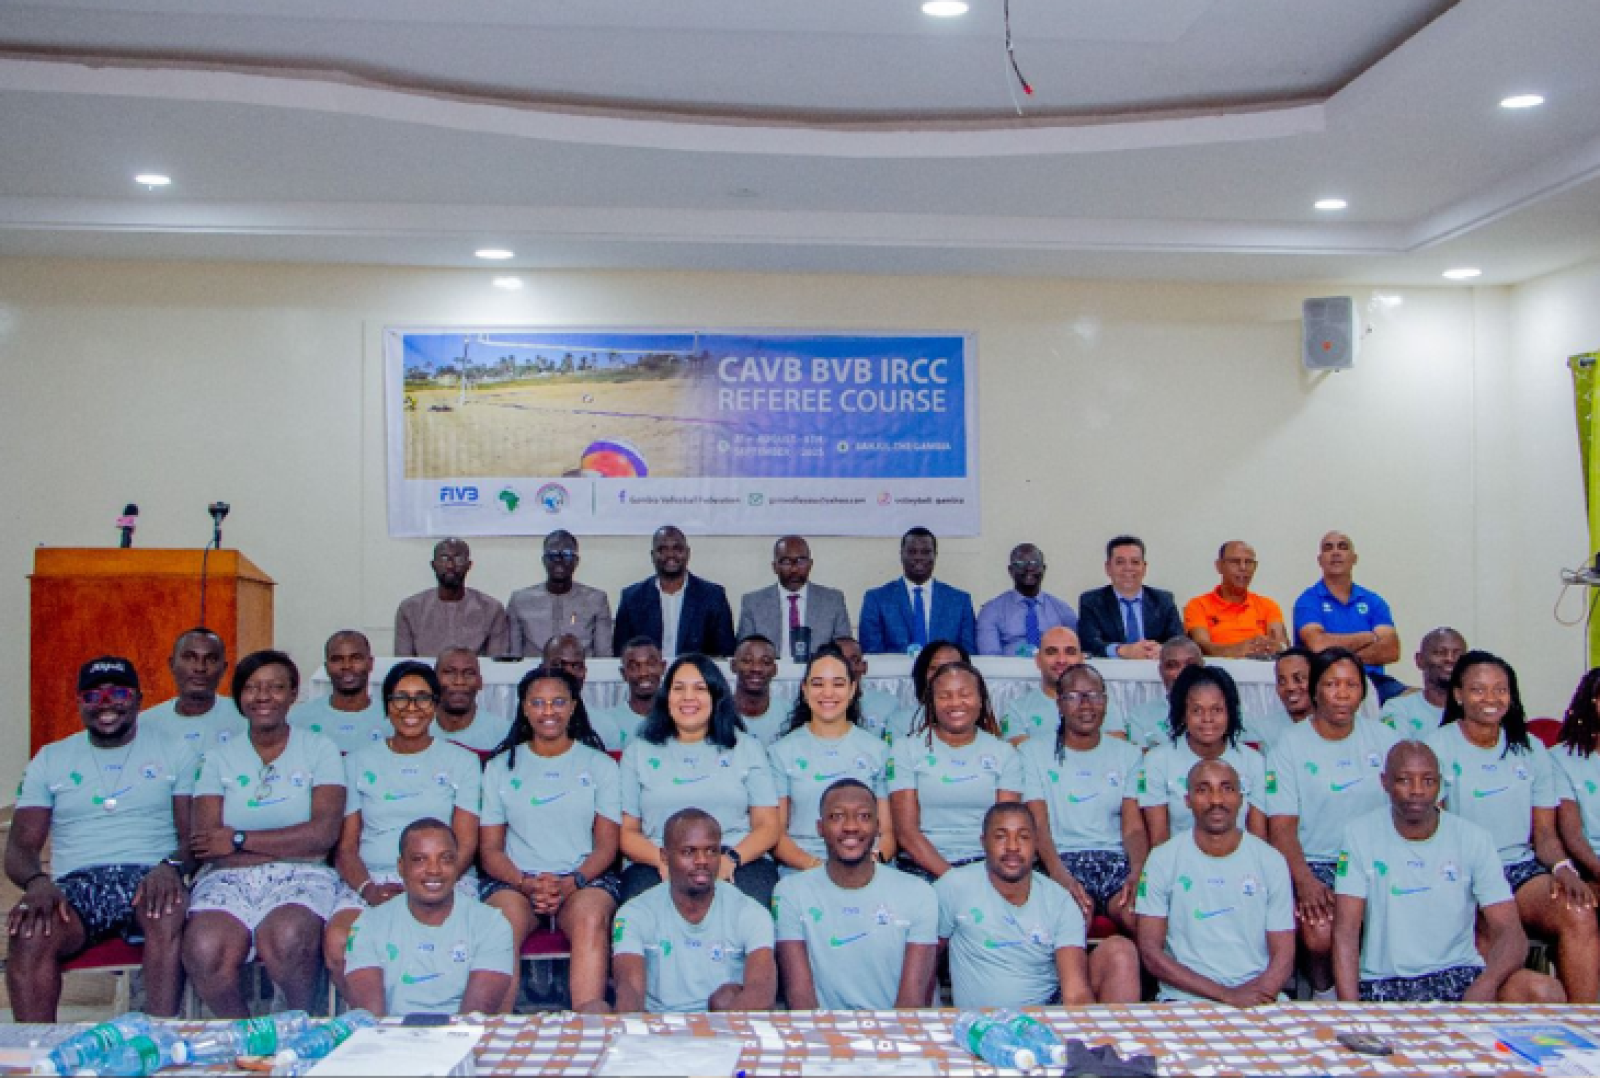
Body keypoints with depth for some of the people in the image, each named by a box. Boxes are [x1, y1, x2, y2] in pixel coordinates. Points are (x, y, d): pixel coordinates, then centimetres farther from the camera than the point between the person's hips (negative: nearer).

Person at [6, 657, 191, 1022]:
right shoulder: (50, 759, 19)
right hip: (76, 885, 2)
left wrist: (171, 866, -18)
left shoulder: (174, 752, 14)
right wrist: (36, 881, -14)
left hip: (149, 880, -1)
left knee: (170, 914, -38)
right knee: (29, 934, -33)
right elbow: (20, 845, 10)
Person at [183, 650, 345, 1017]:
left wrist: (240, 840, -6)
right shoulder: (218, 758, 14)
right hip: (228, 879, 1)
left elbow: (325, 832, -5)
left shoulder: (320, 749, 9)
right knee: (205, 953, -31)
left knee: (285, 941, -34)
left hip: (301, 878, -1)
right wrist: (294, 845, -7)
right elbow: (206, 843, 0)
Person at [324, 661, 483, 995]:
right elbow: (345, 845, 11)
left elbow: (466, 844, 5)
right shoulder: (358, 762, 18)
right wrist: (367, 889, -10)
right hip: (370, 878, 2)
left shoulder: (461, 761, 14)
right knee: (337, 942, -31)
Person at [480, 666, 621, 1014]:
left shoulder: (600, 765, 15)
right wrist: (524, 883, -10)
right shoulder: (500, 767, 17)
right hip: (514, 882, 1)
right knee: (504, 922, -34)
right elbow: (490, 848, 10)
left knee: (591, 917, -36)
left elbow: (606, 845, 7)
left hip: (585, 879, -1)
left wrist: (571, 883, -12)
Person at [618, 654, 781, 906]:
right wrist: (662, 859, -11)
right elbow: (626, 831, 11)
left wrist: (731, 859, -11)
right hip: (656, 867, 1)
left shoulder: (747, 748, 18)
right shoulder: (638, 751, 18)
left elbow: (769, 826, 10)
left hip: (742, 863, -1)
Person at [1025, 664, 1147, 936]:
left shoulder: (1127, 754, 18)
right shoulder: (1034, 751, 10)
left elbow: (1133, 827, 9)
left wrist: (1137, 872, -13)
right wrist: (1062, 876, -19)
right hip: (1061, 859, -2)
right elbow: (1038, 825, -1)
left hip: (1116, 858, 2)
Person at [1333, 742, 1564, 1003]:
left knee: (1547, 993, -24)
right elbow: (1345, 932, -7)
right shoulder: (1360, 834, -2)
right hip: (1384, 981, -2)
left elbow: (1510, 933, -6)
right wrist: (1350, 1006, -21)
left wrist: (1485, 986, -27)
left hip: (1459, 973, 3)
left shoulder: (1473, 839, 2)